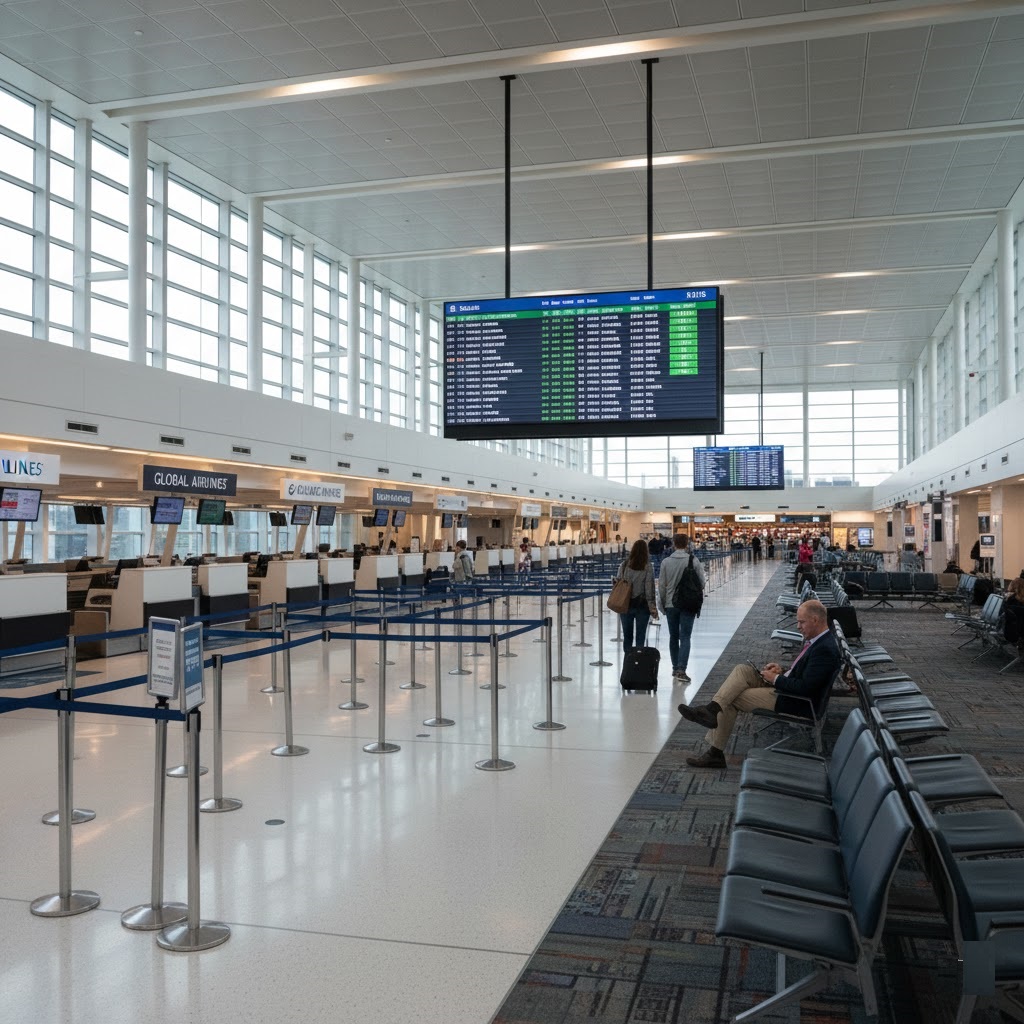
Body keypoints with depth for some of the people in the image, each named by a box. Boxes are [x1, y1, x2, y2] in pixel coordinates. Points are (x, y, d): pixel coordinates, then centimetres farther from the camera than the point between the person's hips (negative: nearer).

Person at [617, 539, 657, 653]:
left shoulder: (624, 565, -2)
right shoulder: (648, 567, -9)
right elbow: (649, 588, -10)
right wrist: (653, 607, -5)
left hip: (625, 605, 2)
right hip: (642, 605, -2)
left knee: (627, 635, 11)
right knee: (640, 636, 5)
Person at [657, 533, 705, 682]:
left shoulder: (666, 562, -5)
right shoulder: (694, 561, -9)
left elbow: (661, 585, -1)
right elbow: (701, 583, -6)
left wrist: (663, 603, 11)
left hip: (671, 605, 2)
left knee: (673, 636, 14)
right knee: (685, 637, -1)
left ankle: (675, 668, 22)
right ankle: (681, 669, -13)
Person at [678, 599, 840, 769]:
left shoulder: (825, 649, -22)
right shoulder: (816, 640, 8)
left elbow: (805, 687, -27)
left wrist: (776, 678, -14)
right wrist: (782, 669, 5)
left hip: (793, 701, -9)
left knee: (730, 699, -9)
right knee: (742, 670, -6)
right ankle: (712, 708, -19)